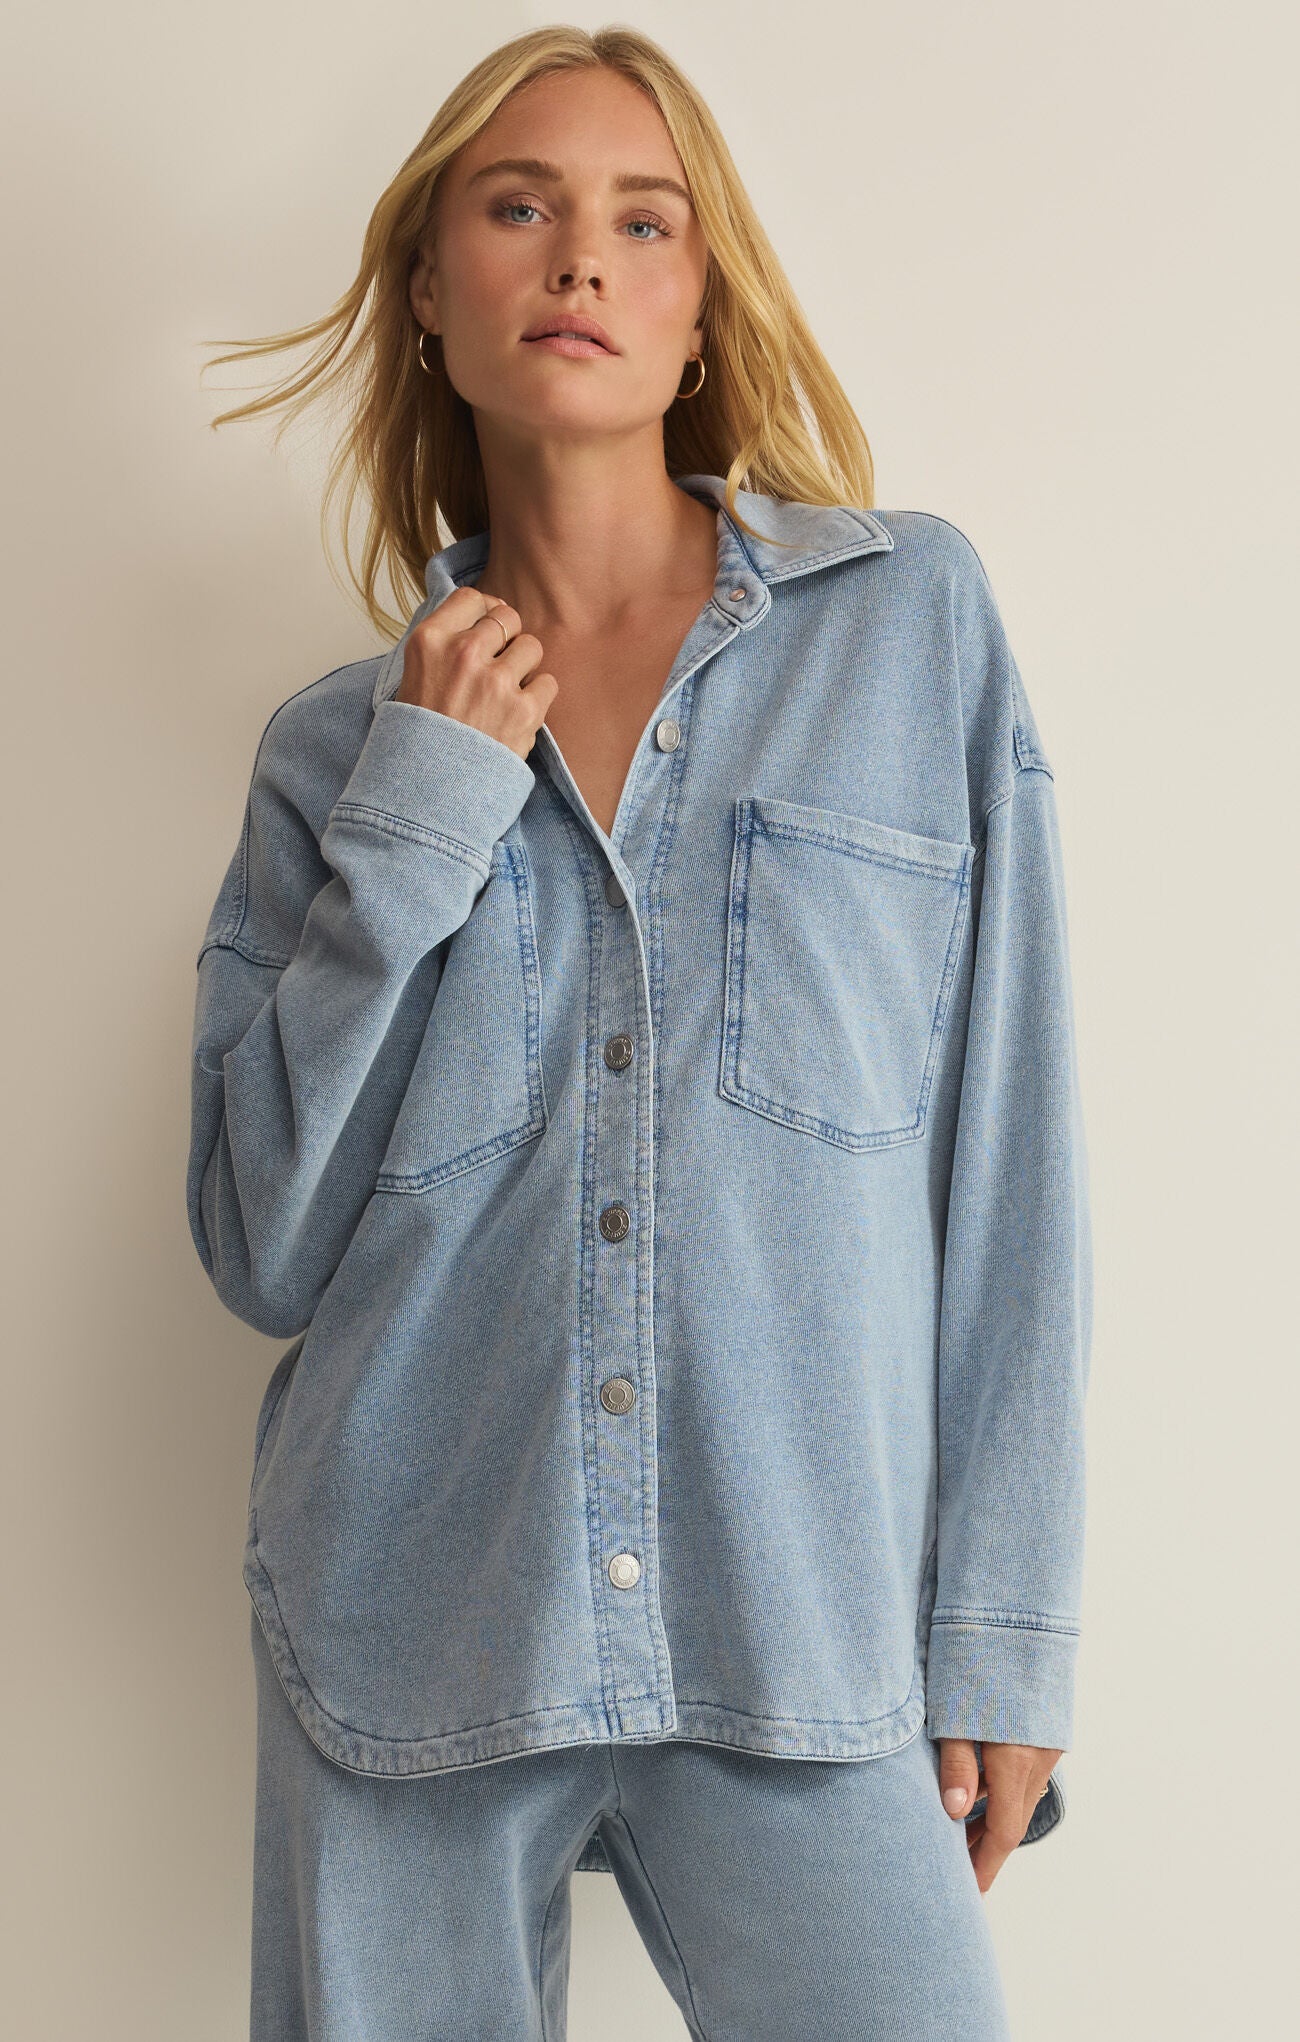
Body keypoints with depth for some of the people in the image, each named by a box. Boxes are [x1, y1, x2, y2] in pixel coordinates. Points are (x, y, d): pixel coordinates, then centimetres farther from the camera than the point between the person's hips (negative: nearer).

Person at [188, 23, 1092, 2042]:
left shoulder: (914, 618, 1)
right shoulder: (342, 744, 6)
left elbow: (1008, 1152, 1)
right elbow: (264, 1250, 0)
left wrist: (1000, 1614, -2)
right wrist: (415, 827, -7)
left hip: (804, 1648, -1)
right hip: (408, 1634, 2)